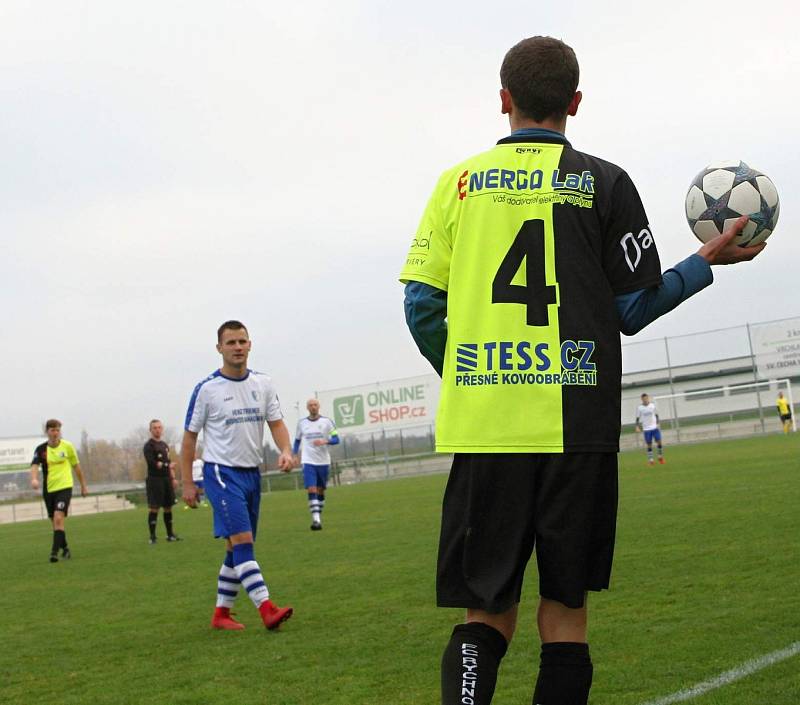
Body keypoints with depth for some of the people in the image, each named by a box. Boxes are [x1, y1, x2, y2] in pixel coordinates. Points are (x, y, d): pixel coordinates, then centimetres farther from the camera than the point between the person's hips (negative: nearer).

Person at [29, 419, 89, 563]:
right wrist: (34, 479, -37)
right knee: (55, 522, 12)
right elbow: (34, 465, -16)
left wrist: (83, 485, 15)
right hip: (48, 490, 3)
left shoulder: (67, 446, -1)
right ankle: (65, 548, 32)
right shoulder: (41, 449, -1)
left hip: (64, 487, -3)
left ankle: (54, 552, -22)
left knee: (58, 519, -19)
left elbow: (76, 466, 10)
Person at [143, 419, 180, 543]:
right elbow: (151, 463, -17)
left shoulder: (164, 445, 18)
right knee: (154, 507, -9)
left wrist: (173, 478, 17)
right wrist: (166, 465, -14)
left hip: (166, 479, 8)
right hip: (155, 479, -7)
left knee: (168, 506, 10)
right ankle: (152, 536, -8)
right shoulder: (149, 446, -6)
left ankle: (170, 534, 18)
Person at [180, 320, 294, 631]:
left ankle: (221, 614, 19)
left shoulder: (263, 384, 7)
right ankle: (266, 609, -24)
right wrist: (187, 483, -3)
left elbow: (277, 423, 7)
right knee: (242, 541, -17)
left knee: (237, 547, 9)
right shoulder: (207, 389, -6)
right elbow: (189, 437, -1)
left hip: (252, 473, 6)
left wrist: (285, 451, -14)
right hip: (221, 473, -6)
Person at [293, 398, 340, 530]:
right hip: (308, 462, -1)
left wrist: (325, 441, -20)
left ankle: (318, 517, 22)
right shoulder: (301, 423, 7)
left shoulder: (326, 421, 1)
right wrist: (295, 455, 9)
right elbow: (297, 440, 19)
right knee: (311, 490, -14)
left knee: (321, 491, 9)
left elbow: (336, 439, -2)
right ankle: (316, 520, -20)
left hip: (323, 461, 1)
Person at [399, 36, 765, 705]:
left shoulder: (459, 182, 8)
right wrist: (708, 261, 18)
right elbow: (633, 309, 5)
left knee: (487, 609, 7)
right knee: (566, 607, 9)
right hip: (577, 425, -1)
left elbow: (422, 305, 5)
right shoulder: (603, 181, 3)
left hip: (480, 425, 1)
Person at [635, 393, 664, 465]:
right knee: (649, 444, 0)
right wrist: (637, 427, -8)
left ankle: (660, 457, 12)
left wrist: (657, 424, 2)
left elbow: (656, 415, 11)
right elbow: (638, 418, 1)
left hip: (655, 427, 1)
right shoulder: (639, 408, -3)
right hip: (646, 429, -1)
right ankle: (650, 460, 4)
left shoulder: (652, 405, 2)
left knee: (659, 442, -4)